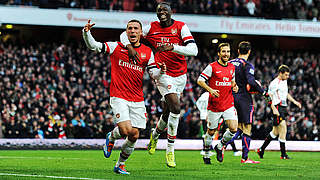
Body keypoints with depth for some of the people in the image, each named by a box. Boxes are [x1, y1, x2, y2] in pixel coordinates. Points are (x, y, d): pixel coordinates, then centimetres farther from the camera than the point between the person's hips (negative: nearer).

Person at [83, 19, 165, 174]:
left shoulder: (147, 52, 10)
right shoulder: (116, 47, 2)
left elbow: (153, 74, 8)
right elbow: (93, 46, -1)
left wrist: (160, 70, -14)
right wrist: (87, 33, -20)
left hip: (137, 100, 4)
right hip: (119, 97, -3)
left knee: (134, 136, 0)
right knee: (126, 131, -20)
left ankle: (120, 165, 22)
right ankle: (111, 137, 16)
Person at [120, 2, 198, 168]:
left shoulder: (181, 27, -6)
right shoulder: (152, 28, -3)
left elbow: (193, 50, -16)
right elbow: (125, 35, 2)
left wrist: (172, 47, -29)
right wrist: (130, 47, -19)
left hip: (180, 76, 2)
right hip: (163, 74, -2)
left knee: (167, 113, 13)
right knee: (175, 107, -21)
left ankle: (155, 135, 45)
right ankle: (170, 151, -14)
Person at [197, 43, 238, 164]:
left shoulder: (232, 67, 9)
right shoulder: (212, 67, -7)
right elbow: (200, 80, -8)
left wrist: (235, 86, 3)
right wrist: (210, 90, -23)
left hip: (229, 104, 4)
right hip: (214, 105, -4)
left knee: (233, 129, -11)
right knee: (211, 131, 6)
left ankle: (220, 147, 15)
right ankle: (206, 154, 28)